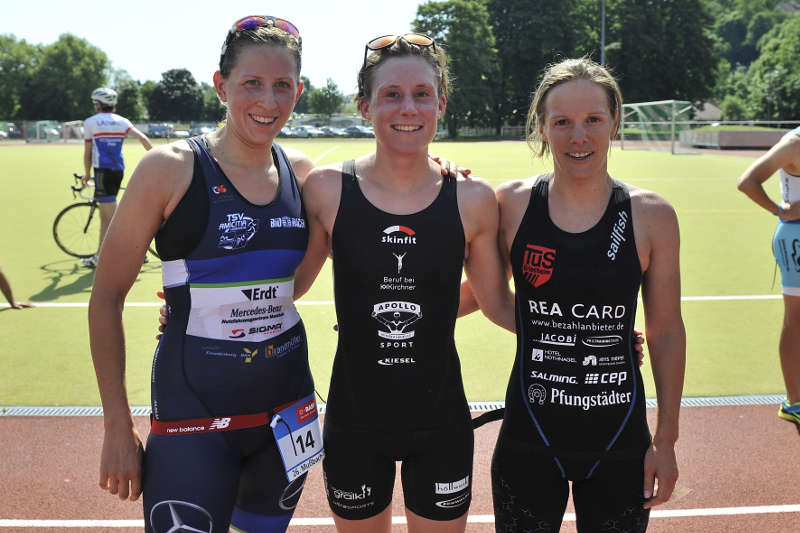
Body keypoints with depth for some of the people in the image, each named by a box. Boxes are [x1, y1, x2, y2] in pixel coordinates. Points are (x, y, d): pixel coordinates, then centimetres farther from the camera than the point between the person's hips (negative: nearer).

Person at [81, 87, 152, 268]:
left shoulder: (90, 122, 1)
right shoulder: (121, 121, 11)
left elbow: (87, 153, 5)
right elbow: (142, 138, -4)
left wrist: (87, 174, 17)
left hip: (102, 170, -6)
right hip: (119, 171, 6)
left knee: (112, 216, -6)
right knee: (105, 215, 14)